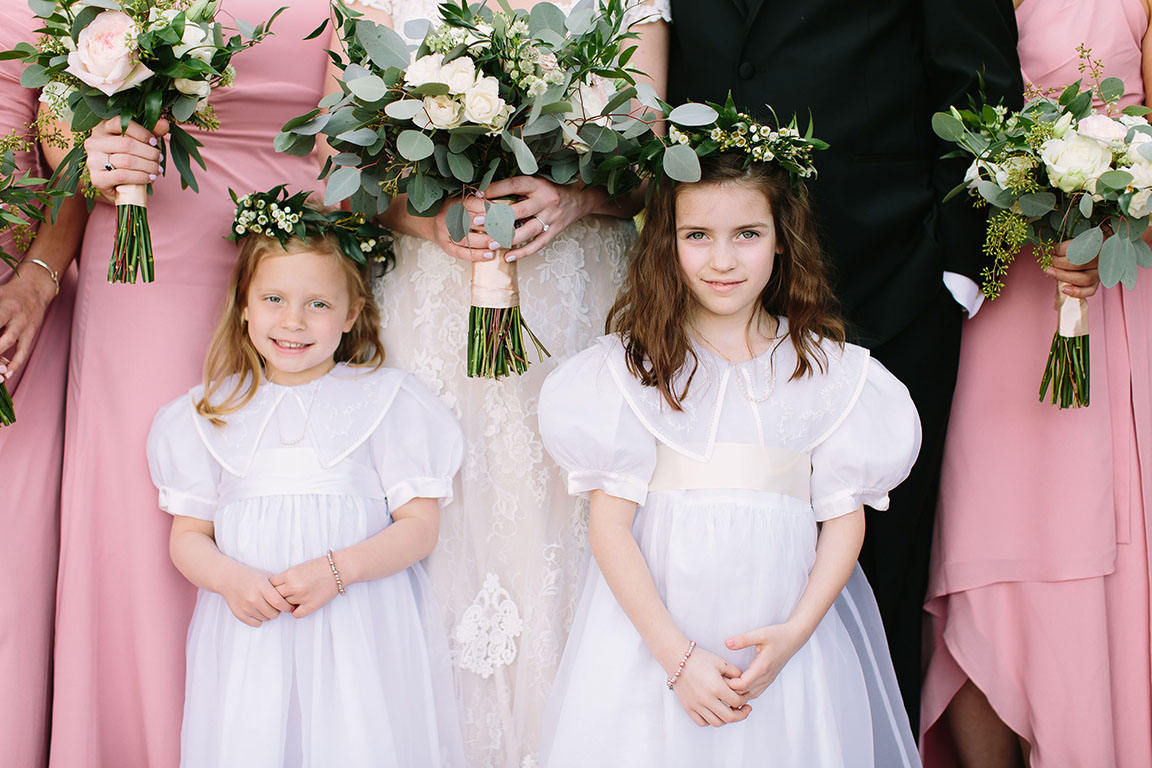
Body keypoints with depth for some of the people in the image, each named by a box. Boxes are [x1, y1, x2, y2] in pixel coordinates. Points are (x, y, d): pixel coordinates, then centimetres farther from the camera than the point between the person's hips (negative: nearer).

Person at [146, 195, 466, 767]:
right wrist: (231, 579, -12)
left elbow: (420, 524, -1)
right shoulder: (211, 413, 10)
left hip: (361, 629, -2)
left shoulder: (384, 399, 3)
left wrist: (336, 569, -16)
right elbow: (188, 534, 10)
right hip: (248, 630, 2)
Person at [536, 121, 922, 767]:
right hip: (651, 634, -1)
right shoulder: (631, 365, -1)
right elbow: (611, 522, -6)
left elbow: (843, 517, 2)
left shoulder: (827, 368, 3)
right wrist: (677, 656, -13)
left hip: (783, 635, 1)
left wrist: (794, 633, -11)